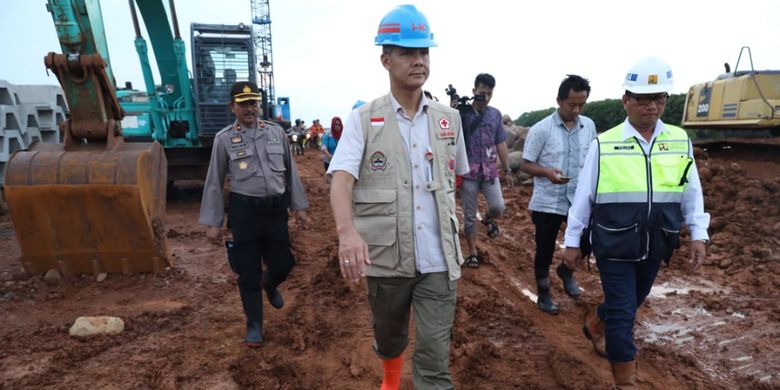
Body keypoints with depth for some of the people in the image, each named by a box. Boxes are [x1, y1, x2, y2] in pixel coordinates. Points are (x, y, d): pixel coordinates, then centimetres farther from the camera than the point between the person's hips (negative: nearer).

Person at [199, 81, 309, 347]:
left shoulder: (276, 132, 5)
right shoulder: (224, 139, -2)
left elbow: (290, 171, 11)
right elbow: (214, 182, 2)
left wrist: (298, 206, 10)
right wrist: (212, 222, 0)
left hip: (276, 208, 3)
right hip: (244, 210, -2)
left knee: (282, 265, 9)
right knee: (248, 273, 5)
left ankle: (269, 285, 47)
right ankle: (254, 326, 25)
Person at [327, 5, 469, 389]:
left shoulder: (448, 118, 4)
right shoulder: (362, 119, -6)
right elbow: (342, 178, -19)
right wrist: (347, 231, -35)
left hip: (438, 258, 1)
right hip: (385, 255, -1)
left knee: (435, 357, 2)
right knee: (389, 336, 23)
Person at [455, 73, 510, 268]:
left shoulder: (496, 114, 7)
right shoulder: (462, 112, -3)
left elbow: (501, 143, 11)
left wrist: (506, 169, 10)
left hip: (489, 170, 2)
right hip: (468, 171, -2)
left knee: (498, 207, -9)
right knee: (469, 215, 5)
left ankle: (488, 219, 28)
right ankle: (472, 252, 20)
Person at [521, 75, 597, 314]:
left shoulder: (589, 126, 4)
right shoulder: (541, 129, -11)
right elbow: (525, 164, -9)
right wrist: (548, 172, -27)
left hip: (579, 200, 4)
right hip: (547, 202, -4)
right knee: (545, 252, 7)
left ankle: (566, 270, 37)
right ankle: (544, 295, 29)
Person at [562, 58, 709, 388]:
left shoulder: (680, 141, 0)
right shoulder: (603, 144, -10)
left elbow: (692, 193, 7)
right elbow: (583, 197, -5)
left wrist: (698, 235, 1)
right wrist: (572, 242, -1)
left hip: (655, 248, 4)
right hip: (614, 247, -4)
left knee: (631, 302, 22)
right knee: (622, 311, 3)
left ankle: (595, 324, 52)